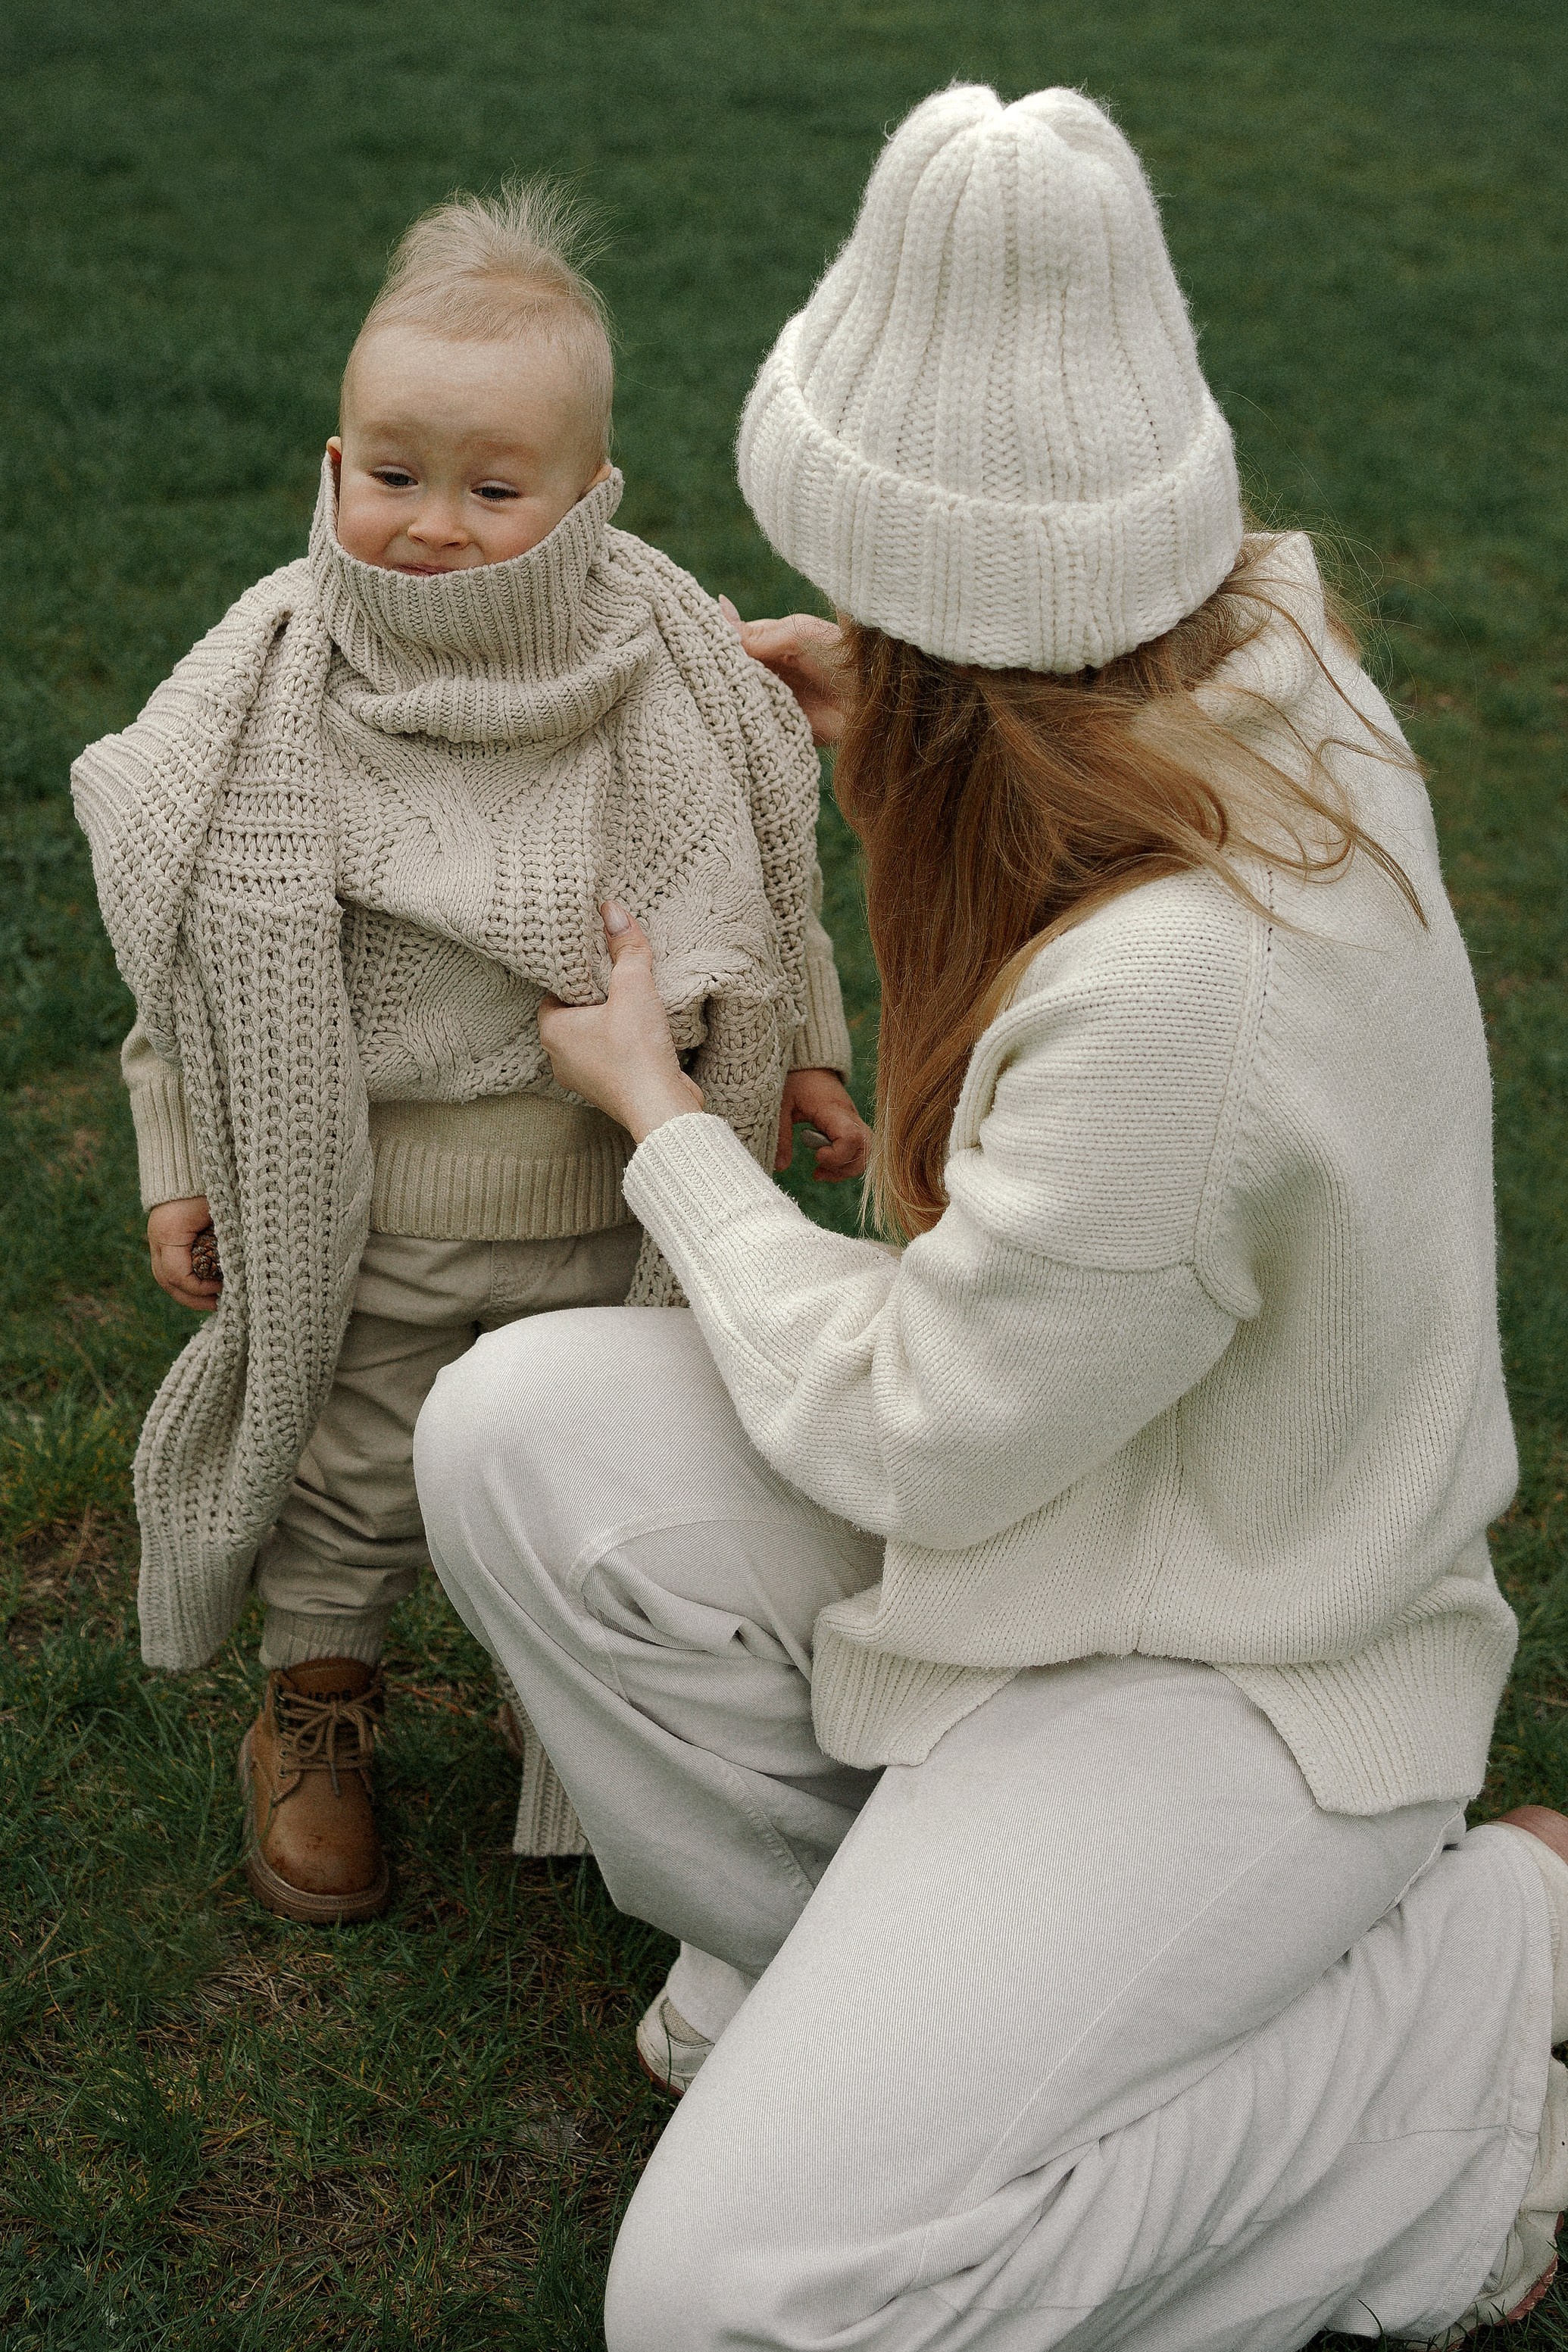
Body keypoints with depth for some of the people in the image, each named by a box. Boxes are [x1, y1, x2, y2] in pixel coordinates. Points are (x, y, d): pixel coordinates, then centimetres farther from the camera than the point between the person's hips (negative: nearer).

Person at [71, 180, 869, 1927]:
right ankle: (314, 1711, 42)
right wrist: (182, 1159, -1)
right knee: (357, 1483, 14)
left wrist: (803, 1055, 11)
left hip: (618, 1203, 2)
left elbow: (765, 887, 6)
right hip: (373, 1213, -1)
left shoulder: (661, 670, -10)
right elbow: (192, 950, -4)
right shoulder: (273, 697, -14)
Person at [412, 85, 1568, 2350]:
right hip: (1096, 1479, 8)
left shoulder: (1176, 992, -37)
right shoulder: (1268, 656, -11)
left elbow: (913, 1442, -21)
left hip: (1230, 1663, -8)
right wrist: (914, 721, 15)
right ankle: (850, 1934, 13)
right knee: (517, 1431, -8)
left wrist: (662, 1118, -8)